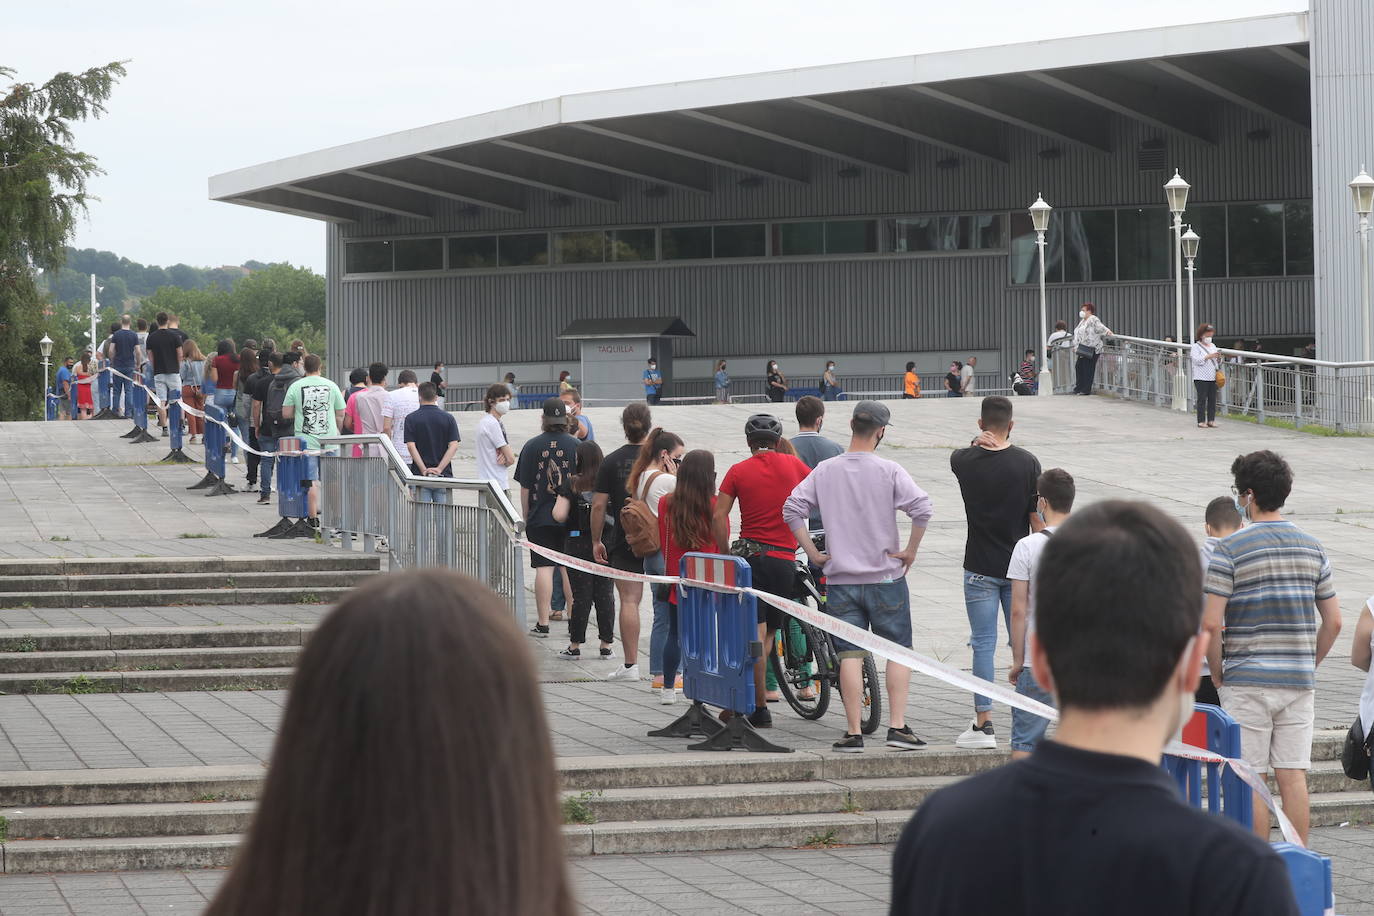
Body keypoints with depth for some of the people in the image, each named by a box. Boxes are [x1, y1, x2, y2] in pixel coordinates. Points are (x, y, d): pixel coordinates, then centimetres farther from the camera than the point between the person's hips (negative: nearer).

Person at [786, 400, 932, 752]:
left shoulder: (825, 471, 2)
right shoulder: (888, 471, -8)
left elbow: (791, 510, -1)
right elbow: (922, 508, -19)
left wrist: (813, 553, 4)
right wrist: (910, 551, -7)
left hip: (840, 579, 2)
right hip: (886, 577, -2)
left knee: (850, 656, 4)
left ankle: (853, 732, 3)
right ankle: (898, 727, 0)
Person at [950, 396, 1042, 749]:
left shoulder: (965, 461, -4)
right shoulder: (1027, 462, -5)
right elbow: (1037, 517, -3)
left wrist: (979, 443, 3)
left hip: (980, 568, -1)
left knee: (983, 645, 1)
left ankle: (984, 724, -1)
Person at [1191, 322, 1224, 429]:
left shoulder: (1212, 346, 17)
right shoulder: (1196, 347, -2)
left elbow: (1218, 362, 20)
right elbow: (1196, 360, -16)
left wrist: (1218, 357, -3)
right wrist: (1209, 356, -23)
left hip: (1212, 377, 6)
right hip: (1201, 378, -6)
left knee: (1212, 399, 4)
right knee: (1202, 399, -5)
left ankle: (1211, 420, 10)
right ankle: (1201, 421, -3)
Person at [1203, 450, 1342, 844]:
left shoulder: (1231, 548, -9)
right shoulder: (1312, 546, 7)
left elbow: (1211, 623, -15)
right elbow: (1333, 622, 8)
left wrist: (1217, 673, -2)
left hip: (1246, 680, -5)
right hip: (1299, 680, 5)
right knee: (1294, 776, 6)